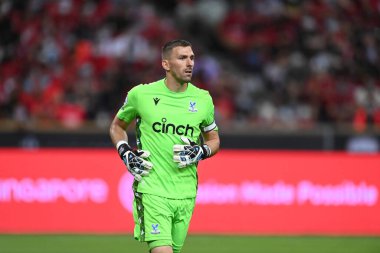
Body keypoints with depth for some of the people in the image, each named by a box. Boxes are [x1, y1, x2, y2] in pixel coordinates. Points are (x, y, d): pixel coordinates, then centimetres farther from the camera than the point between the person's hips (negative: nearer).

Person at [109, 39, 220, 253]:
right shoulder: (141, 94, -1)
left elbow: (214, 139, 19)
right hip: (152, 190, -4)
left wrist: (200, 152, -3)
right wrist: (126, 153, -2)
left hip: (186, 193, 4)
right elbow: (117, 126, 16)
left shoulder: (202, 99, 6)